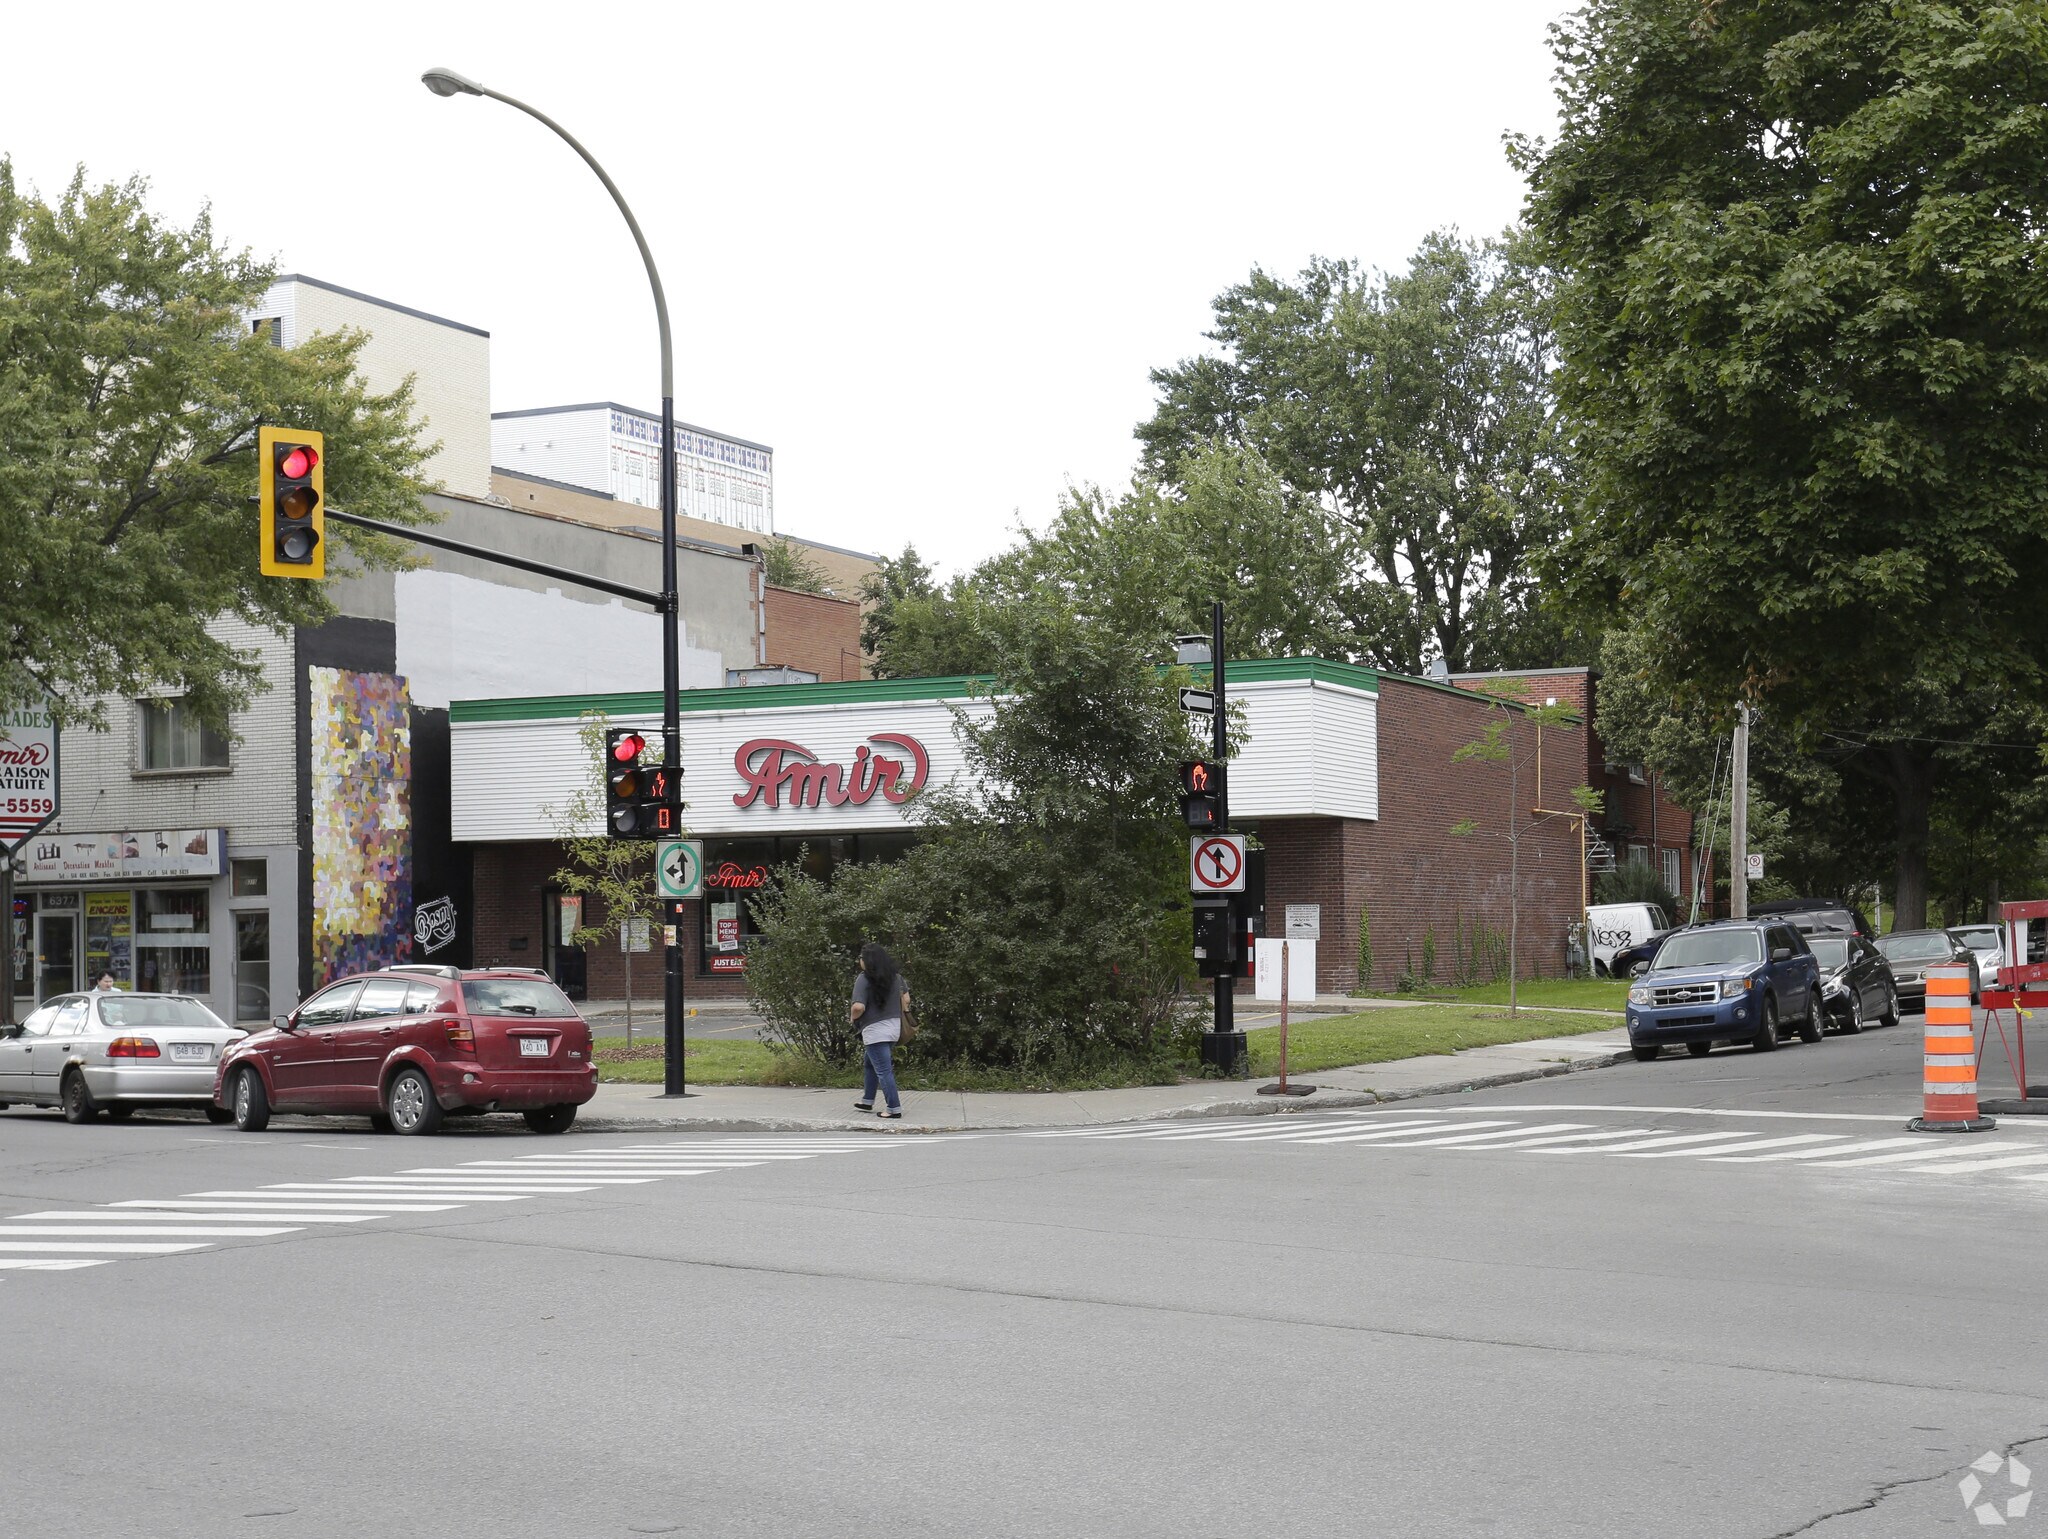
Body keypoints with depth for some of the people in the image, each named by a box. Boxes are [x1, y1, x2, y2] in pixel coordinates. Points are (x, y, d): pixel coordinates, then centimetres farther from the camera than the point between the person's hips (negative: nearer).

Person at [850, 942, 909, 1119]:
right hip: (894, 1028, 8)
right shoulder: (895, 977, 5)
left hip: (874, 1030, -8)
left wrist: (853, 1018, -3)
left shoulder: (864, 979, -16)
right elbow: (906, 999, 13)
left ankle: (894, 1108, -1)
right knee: (869, 1064, 24)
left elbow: (859, 1007, -23)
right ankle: (867, 1100, 32)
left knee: (883, 1070, -2)